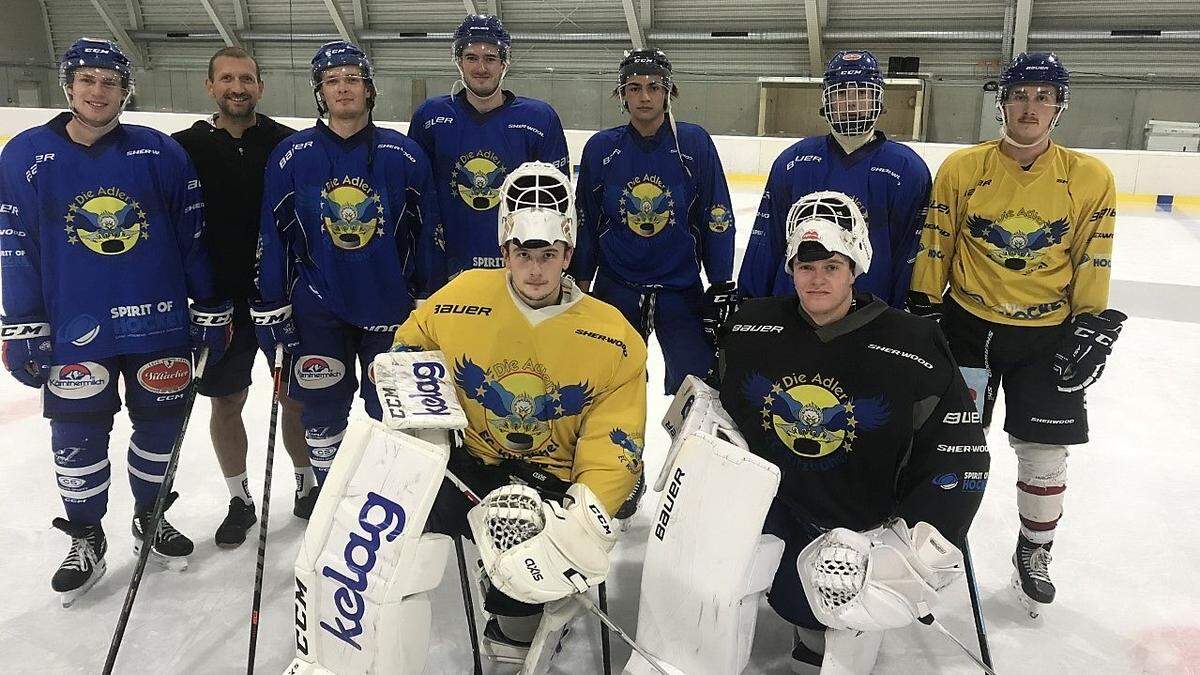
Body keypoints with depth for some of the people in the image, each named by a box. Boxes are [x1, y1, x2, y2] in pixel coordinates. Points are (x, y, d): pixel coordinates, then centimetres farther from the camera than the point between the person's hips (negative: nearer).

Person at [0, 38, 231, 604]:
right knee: (78, 438, 7)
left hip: (160, 323, 1)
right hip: (74, 330, 0)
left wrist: (208, 310, 1)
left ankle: (150, 518, 34)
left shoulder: (161, 153, -2)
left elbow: (193, 237, 2)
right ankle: (85, 539, 27)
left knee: (160, 426, 11)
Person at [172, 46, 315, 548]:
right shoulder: (185, 147, 0)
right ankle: (239, 500, 27)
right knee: (226, 402, 10)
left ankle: (307, 485, 29)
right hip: (218, 300, 1)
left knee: (296, 395, 8)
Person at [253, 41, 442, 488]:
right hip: (318, 311, 1)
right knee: (322, 411, 10)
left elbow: (427, 232, 3)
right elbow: (272, 236, 1)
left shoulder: (404, 154, -2)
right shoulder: (291, 156, -2)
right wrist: (271, 309, -1)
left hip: (391, 308, 0)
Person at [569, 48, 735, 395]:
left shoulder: (695, 143, -7)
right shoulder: (600, 147, -3)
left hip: (682, 289, -1)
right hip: (615, 287, 2)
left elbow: (717, 218, -3)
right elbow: (585, 221, 6)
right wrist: (580, 282, 8)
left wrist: (721, 285, -3)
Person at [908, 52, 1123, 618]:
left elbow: (1093, 263, 0)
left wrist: (1093, 329, -3)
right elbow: (934, 247, -2)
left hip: (1048, 334, 1)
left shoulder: (1091, 178, -4)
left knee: (1045, 452, 6)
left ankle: (1034, 553, 30)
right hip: (967, 324, 0)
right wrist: (922, 310, -2)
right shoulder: (961, 168, -6)